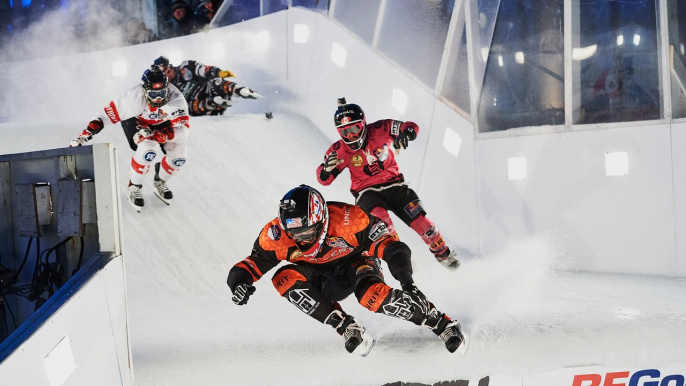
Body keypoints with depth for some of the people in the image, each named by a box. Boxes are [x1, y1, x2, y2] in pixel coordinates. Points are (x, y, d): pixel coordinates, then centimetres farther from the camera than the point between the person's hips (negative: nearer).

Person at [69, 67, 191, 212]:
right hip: (136, 123, -3)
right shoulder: (134, 98, -37)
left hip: (163, 124, 3)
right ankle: (134, 187, -5)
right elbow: (109, 113, -28)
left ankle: (160, 182, 15)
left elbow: (183, 131, -41)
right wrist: (86, 134, -31)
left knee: (179, 152, -16)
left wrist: (155, 134, -53)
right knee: (148, 149, -31)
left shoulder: (175, 98, -36)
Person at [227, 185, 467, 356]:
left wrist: (406, 280, -41)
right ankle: (346, 328, -25)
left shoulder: (347, 218, -32)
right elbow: (253, 263, -13)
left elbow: (387, 243, -30)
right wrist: (239, 281, -36)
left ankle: (441, 324, -19)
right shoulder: (275, 235, -23)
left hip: (357, 263, -3)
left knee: (370, 294, -37)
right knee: (284, 278, -27)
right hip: (324, 283, 3)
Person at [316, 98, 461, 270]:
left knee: (420, 220, -8)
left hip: (394, 186, 1)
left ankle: (443, 254, 14)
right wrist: (328, 168, -30)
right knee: (379, 218, -32)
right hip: (367, 193, -1)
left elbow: (412, 127, -11)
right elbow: (324, 179, -7)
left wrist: (405, 134, -35)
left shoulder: (379, 130, -12)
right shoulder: (340, 150, -10)